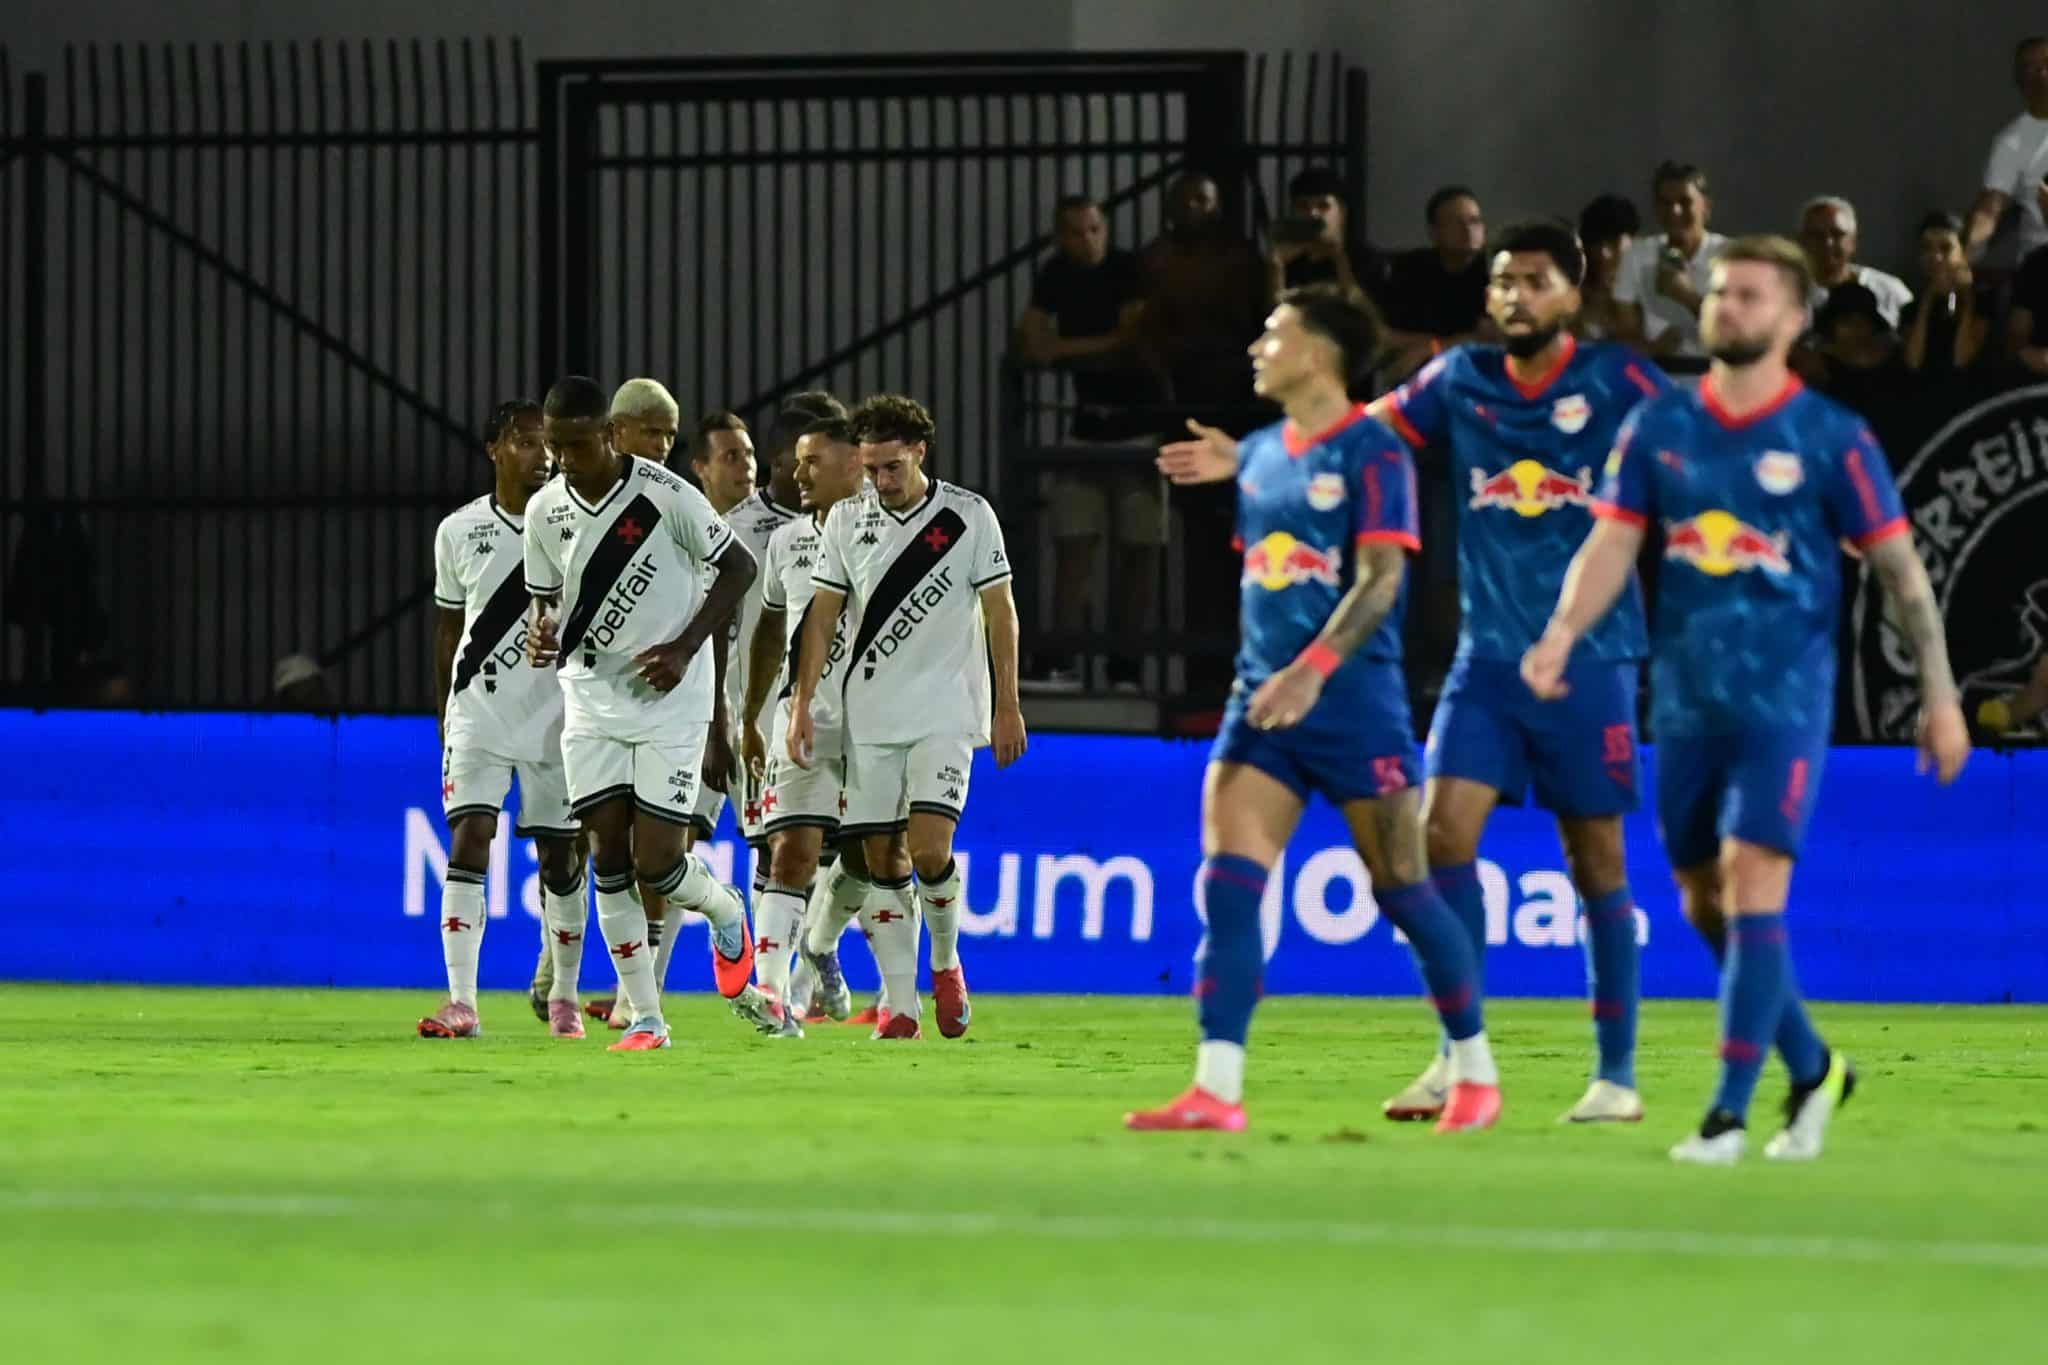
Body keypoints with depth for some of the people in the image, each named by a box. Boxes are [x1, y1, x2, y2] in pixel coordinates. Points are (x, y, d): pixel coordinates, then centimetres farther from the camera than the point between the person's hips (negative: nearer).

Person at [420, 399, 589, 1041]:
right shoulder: (459, 531, 3)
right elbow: (449, 628, 12)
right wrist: (444, 719, 12)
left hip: (556, 717, 0)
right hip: (478, 715, 0)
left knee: (560, 855, 4)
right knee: (469, 841, -12)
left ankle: (564, 997, 21)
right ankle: (461, 1004, -16)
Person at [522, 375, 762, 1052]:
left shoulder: (664, 495, -15)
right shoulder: (544, 510, 1)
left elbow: (738, 566, -5)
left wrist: (684, 648, -14)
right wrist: (545, 634, -10)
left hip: (668, 697, -4)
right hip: (591, 696, 4)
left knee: (655, 865, -9)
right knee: (608, 857, -3)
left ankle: (726, 913, 27)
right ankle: (645, 1020, 3)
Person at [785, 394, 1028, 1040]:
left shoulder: (968, 516, -3)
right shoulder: (848, 519, 4)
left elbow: (999, 611, 1)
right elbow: (822, 614, 6)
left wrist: (1007, 707, -1)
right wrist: (802, 703, -1)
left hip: (945, 712, -3)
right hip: (869, 714, 3)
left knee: (928, 848, -16)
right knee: (880, 858, 0)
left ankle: (945, 962, 11)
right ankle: (900, 1005, 5)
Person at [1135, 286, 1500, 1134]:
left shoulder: (1372, 453, -8)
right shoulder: (1260, 455, 13)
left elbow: (1380, 578, -16)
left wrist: (1312, 671, -25)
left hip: (1353, 701, -6)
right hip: (1263, 698, 6)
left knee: (1401, 888, 1)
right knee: (1225, 884, -9)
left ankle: (1475, 1072, 17)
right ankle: (1216, 1090, -13)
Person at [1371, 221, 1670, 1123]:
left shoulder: (1618, 382, -4)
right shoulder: (1461, 381, 6)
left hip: (1589, 664, -3)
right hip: (1487, 655, 3)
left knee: (1596, 862, 2)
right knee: (1442, 832, -10)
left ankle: (1616, 1074, 12)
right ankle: (1460, 1059, -1)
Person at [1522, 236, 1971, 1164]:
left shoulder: (1831, 439, -4)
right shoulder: (1659, 428, 6)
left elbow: (1898, 568, -1)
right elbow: (1613, 542, 2)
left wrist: (1940, 694, -2)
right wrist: (1563, 632, -15)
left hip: (1784, 701, -5)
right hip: (1686, 700, 5)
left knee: (1753, 894, -15)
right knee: (1705, 906, 11)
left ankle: (1729, 1113, -12)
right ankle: (1812, 1070, 31)